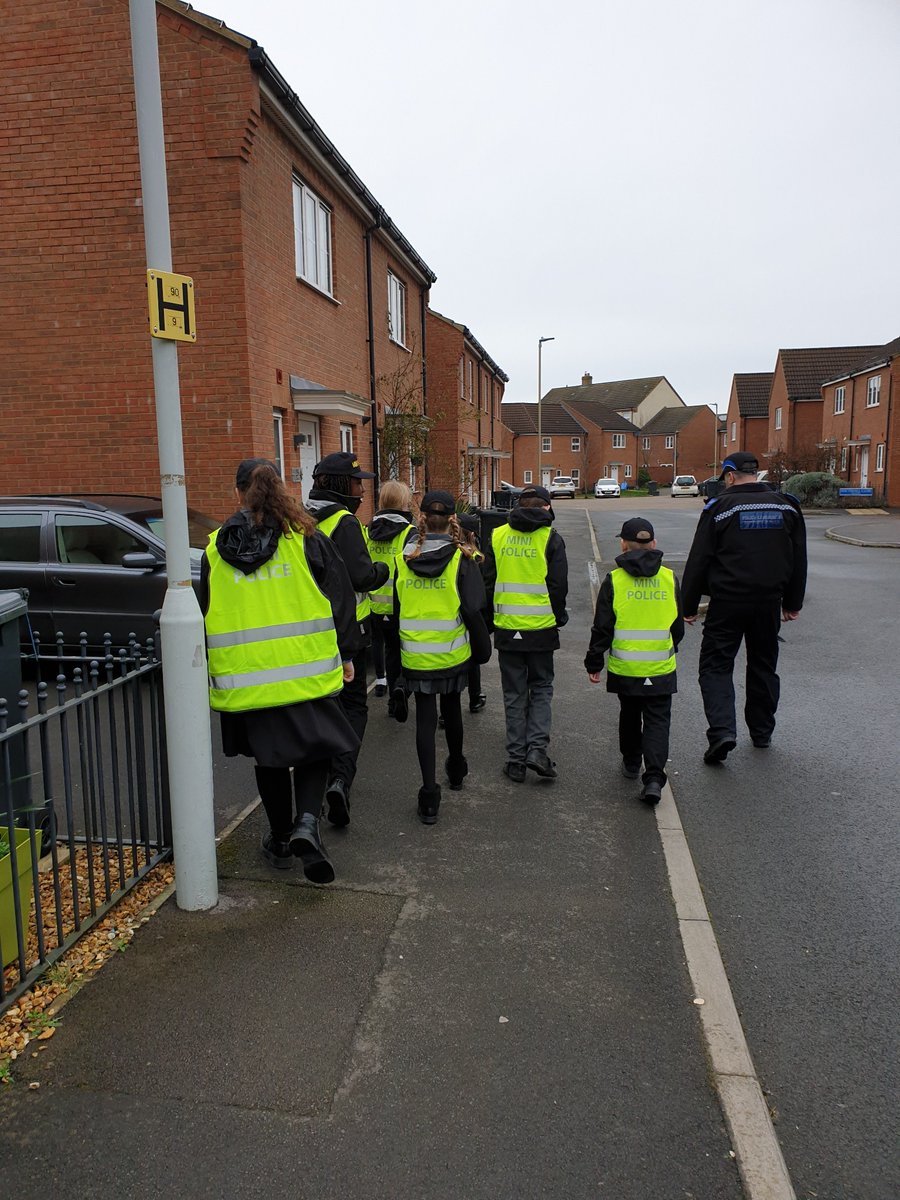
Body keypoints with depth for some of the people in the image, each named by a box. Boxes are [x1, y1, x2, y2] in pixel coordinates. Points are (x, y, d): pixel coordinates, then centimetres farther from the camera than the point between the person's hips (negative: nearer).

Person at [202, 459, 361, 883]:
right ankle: (306, 822, -10)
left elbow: (207, 614, 11)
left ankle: (281, 839, 28)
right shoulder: (306, 539, -3)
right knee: (314, 751, 12)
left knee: (269, 759, 17)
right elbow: (341, 598, -1)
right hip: (306, 670, -2)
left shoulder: (216, 549, 3)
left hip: (247, 676, 2)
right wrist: (345, 654, 9)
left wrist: (215, 668, 23)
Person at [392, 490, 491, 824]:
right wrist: (482, 647, 0)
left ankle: (429, 793, 0)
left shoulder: (404, 558, -4)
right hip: (452, 653, 0)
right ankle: (456, 768, 42)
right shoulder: (460, 559, -11)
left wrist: (399, 646, 17)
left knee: (425, 718, 5)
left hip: (415, 655, 0)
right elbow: (472, 610, -13)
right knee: (451, 708, 21)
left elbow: (397, 608, 5)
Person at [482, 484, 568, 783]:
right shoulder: (551, 538, -5)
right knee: (541, 687, 14)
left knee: (514, 693, 11)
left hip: (506, 628, 2)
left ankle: (516, 759, 11)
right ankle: (537, 748, -1)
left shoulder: (497, 536, 3)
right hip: (541, 628, -2)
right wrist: (558, 618, 9)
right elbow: (559, 585, -6)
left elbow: (488, 583, 5)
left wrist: (490, 621, 14)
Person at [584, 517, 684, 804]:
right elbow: (678, 626, 10)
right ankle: (654, 777, -8)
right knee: (658, 721, 6)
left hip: (625, 668, 0)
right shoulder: (669, 578, 0)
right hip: (660, 668, 1)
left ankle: (631, 763, 34)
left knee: (629, 715, 20)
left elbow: (602, 627, -6)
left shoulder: (614, 580, -8)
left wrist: (594, 663, 4)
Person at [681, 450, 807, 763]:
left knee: (716, 666, 2)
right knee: (764, 666, 17)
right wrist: (793, 603, 20)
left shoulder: (719, 508, -8)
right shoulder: (787, 506, 6)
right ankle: (762, 732, 27)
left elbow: (698, 561, -8)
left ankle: (722, 730, -14)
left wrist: (689, 606, -1)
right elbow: (799, 559, 11)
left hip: (727, 602, -4)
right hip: (769, 602, 4)